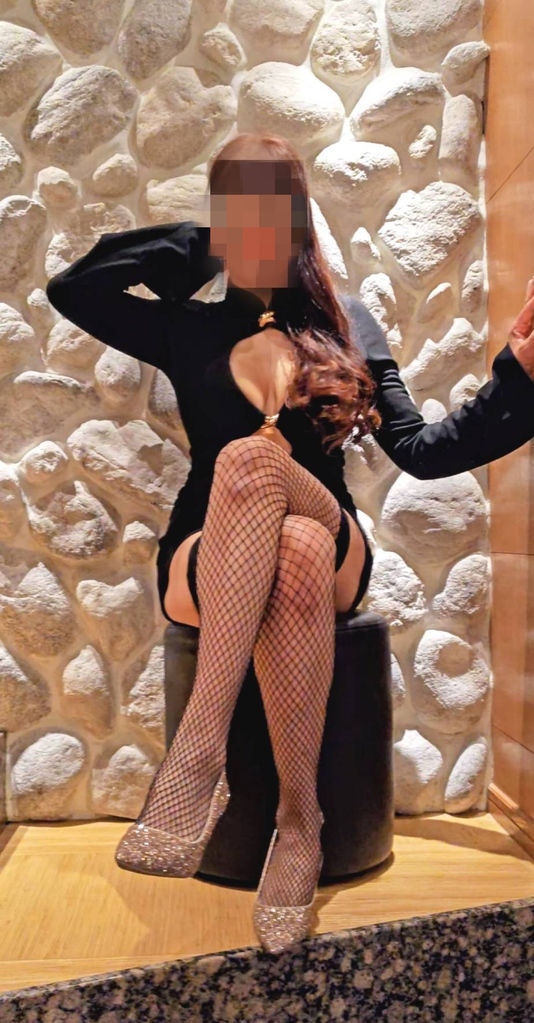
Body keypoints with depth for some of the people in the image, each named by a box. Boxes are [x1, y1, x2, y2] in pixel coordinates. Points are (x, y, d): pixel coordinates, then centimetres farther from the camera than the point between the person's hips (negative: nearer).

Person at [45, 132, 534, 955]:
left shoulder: (348, 323, 15)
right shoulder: (189, 327, 16)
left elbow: (421, 450, 5)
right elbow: (68, 290, 8)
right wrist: (187, 245, 11)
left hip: (331, 556, 0)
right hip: (207, 566, 0)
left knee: (251, 460, -34)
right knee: (247, 463, -36)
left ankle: (216, 767, -31)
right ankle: (301, 817, -31)